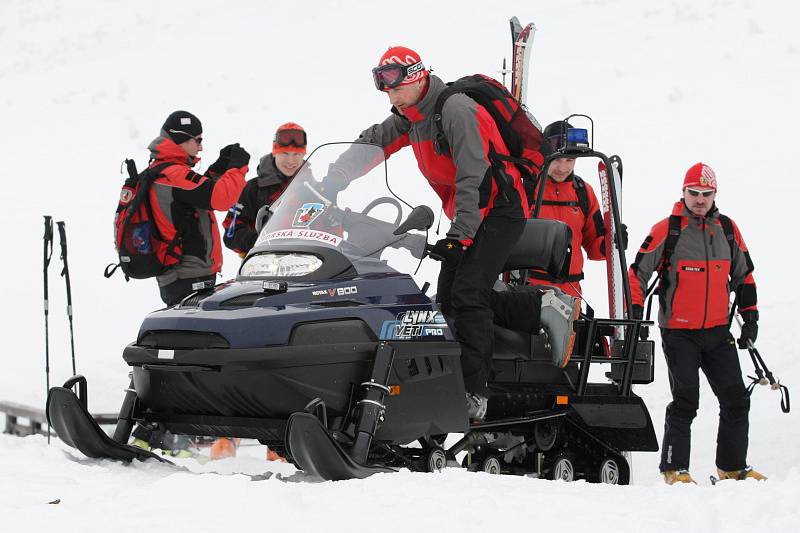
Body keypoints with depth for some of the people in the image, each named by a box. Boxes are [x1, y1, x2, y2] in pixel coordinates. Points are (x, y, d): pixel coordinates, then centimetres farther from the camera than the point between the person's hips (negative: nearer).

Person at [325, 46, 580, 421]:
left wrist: (460, 235, -32)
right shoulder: (408, 119, 9)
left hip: (500, 211, -10)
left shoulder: (455, 110, -19)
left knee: (467, 294, -21)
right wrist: (324, 189, 7)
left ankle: (475, 394, -24)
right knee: (446, 299, 2)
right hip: (467, 219, 10)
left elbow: (472, 178, -25)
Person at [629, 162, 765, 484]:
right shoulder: (666, 230, -5)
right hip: (678, 333, -5)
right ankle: (674, 469, -2)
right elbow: (638, 273, -1)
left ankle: (733, 467, 18)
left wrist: (750, 317, 15)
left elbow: (744, 275, 19)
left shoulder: (728, 229, 8)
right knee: (686, 400, -11)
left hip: (719, 332, 5)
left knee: (736, 400, 5)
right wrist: (634, 313, -8)